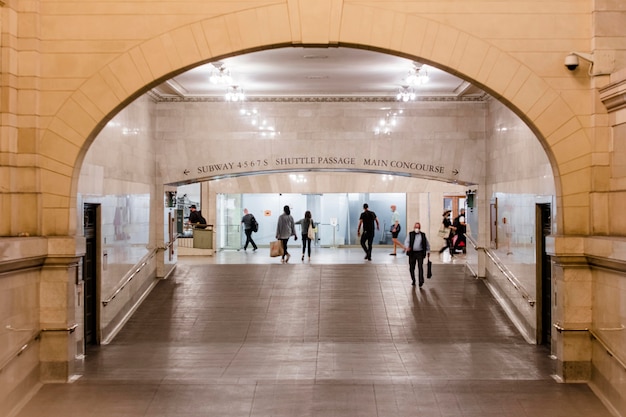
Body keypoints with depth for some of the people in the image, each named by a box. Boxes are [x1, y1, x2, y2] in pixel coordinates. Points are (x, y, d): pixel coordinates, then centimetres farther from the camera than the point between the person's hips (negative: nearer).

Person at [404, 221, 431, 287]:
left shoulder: (423, 235, 9)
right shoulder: (410, 234, 4)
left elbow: (427, 244, 19)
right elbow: (406, 242, -8)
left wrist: (428, 251, 15)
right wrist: (407, 247, -28)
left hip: (420, 253, 0)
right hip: (412, 253, 0)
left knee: (420, 267, -11)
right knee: (411, 268, 6)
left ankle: (421, 282, -12)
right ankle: (413, 280, 26)